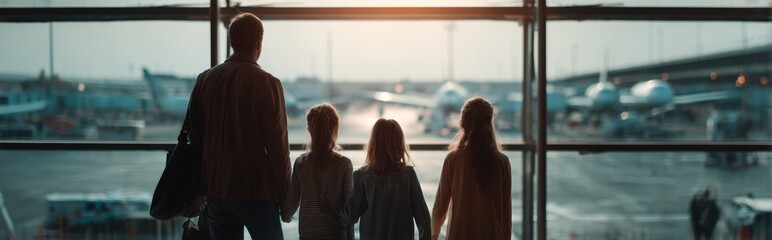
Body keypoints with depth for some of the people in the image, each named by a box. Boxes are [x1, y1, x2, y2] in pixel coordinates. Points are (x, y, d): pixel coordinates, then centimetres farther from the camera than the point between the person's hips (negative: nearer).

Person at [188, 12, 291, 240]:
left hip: (215, 187, 5)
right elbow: (277, 144, -12)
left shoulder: (205, 79, 4)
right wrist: (284, 192, -3)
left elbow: (194, 135, 10)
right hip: (255, 189, -5)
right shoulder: (267, 83, -11)